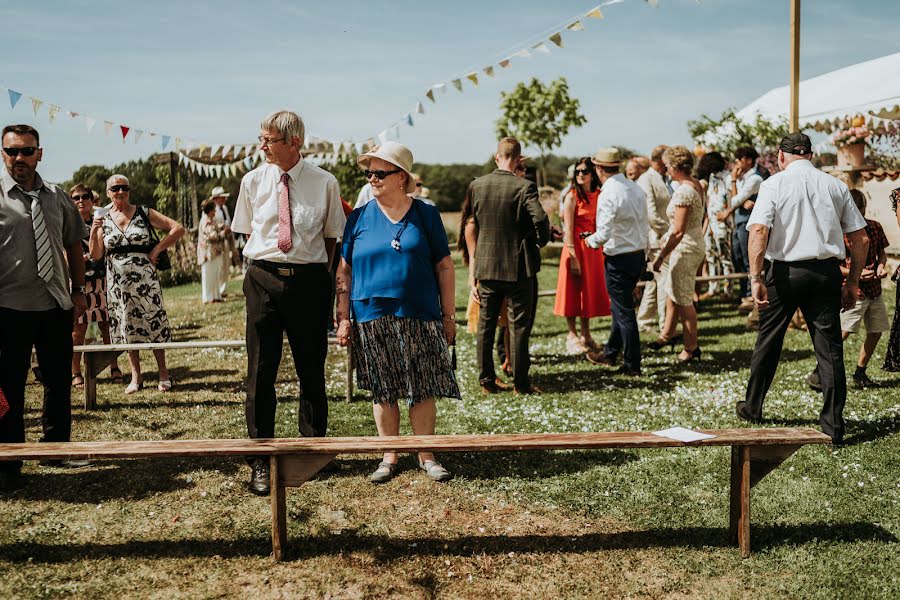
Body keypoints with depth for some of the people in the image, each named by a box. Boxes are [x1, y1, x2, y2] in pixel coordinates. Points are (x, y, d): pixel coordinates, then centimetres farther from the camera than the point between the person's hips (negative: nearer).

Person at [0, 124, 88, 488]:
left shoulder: (56, 198, 10)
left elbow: (73, 246, 18)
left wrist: (78, 290, 13)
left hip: (57, 304, 5)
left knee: (60, 379, 13)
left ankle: (57, 444, 30)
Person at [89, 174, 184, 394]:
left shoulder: (144, 214, 1)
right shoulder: (103, 220, 8)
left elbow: (178, 229, -3)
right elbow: (96, 255, 3)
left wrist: (157, 249, -7)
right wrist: (93, 231, -11)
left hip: (145, 278, -2)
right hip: (118, 281, 3)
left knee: (153, 322, 0)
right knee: (127, 327, 6)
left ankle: (163, 374, 10)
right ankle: (136, 377, 15)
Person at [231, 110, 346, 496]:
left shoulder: (325, 183, 0)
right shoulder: (253, 181, 5)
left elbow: (331, 237, 8)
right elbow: (248, 232, 15)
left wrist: (319, 276, 1)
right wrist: (264, 270, 7)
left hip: (309, 280, -1)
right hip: (264, 279, 1)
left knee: (311, 369, 9)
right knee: (260, 370, 2)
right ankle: (261, 460, 13)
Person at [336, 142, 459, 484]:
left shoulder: (425, 215, 4)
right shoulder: (359, 218, 6)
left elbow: (444, 266, 5)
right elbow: (344, 271, 7)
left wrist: (449, 316, 3)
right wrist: (343, 318, 2)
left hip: (420, 318, -1)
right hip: (372, 319, 1)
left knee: (422, 390, 2)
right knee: (383, 391, 7)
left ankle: (426, 456, 16)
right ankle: (389, 457, 20)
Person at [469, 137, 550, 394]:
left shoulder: (476, 185, 0)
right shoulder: (525, 187, -13)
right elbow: (540, 220, -22)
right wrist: (540, 241, -2)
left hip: (485, 265, 4)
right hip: (518, 266, -3)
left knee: (486, 323, 12)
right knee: (519, 324, 5)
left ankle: (486, 380, 18)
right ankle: (520, 381, 10)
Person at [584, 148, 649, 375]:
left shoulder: (608, 194, -19)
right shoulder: (636, 189, 5)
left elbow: (603, 234, -21)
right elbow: (645, 226, 11)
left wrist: (590, 240, -1)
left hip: (618, 259, -8)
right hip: (639, 254, 8)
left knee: (624, 311, 2)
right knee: (621, 305, 21)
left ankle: (632, 365, 11)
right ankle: (610, 352, 35)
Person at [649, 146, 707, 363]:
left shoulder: (683, 191, -23)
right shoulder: (697, 185, 7)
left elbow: (679, 231, -26)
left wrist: (661, 256, -20)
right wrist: (668, 238, 20)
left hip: (685, 248, -10)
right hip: (696, 243, 10)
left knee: (683, 298, 2)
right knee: (671, 289, 22)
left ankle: (692, 347, 13)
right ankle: (668, 333, 37)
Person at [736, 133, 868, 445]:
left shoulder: (774, 184, -2)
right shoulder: (836, 186, 8)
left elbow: (758, 231, -15)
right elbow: (861, 238, 6)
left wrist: (756, 278, -17)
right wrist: (853, 282, 12)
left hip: (786, 270, -2)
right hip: (827, 271, 2)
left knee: (768, 340, 13)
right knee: (829, 346, 6)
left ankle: (752, 406, 27)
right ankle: (833, 425, 8)